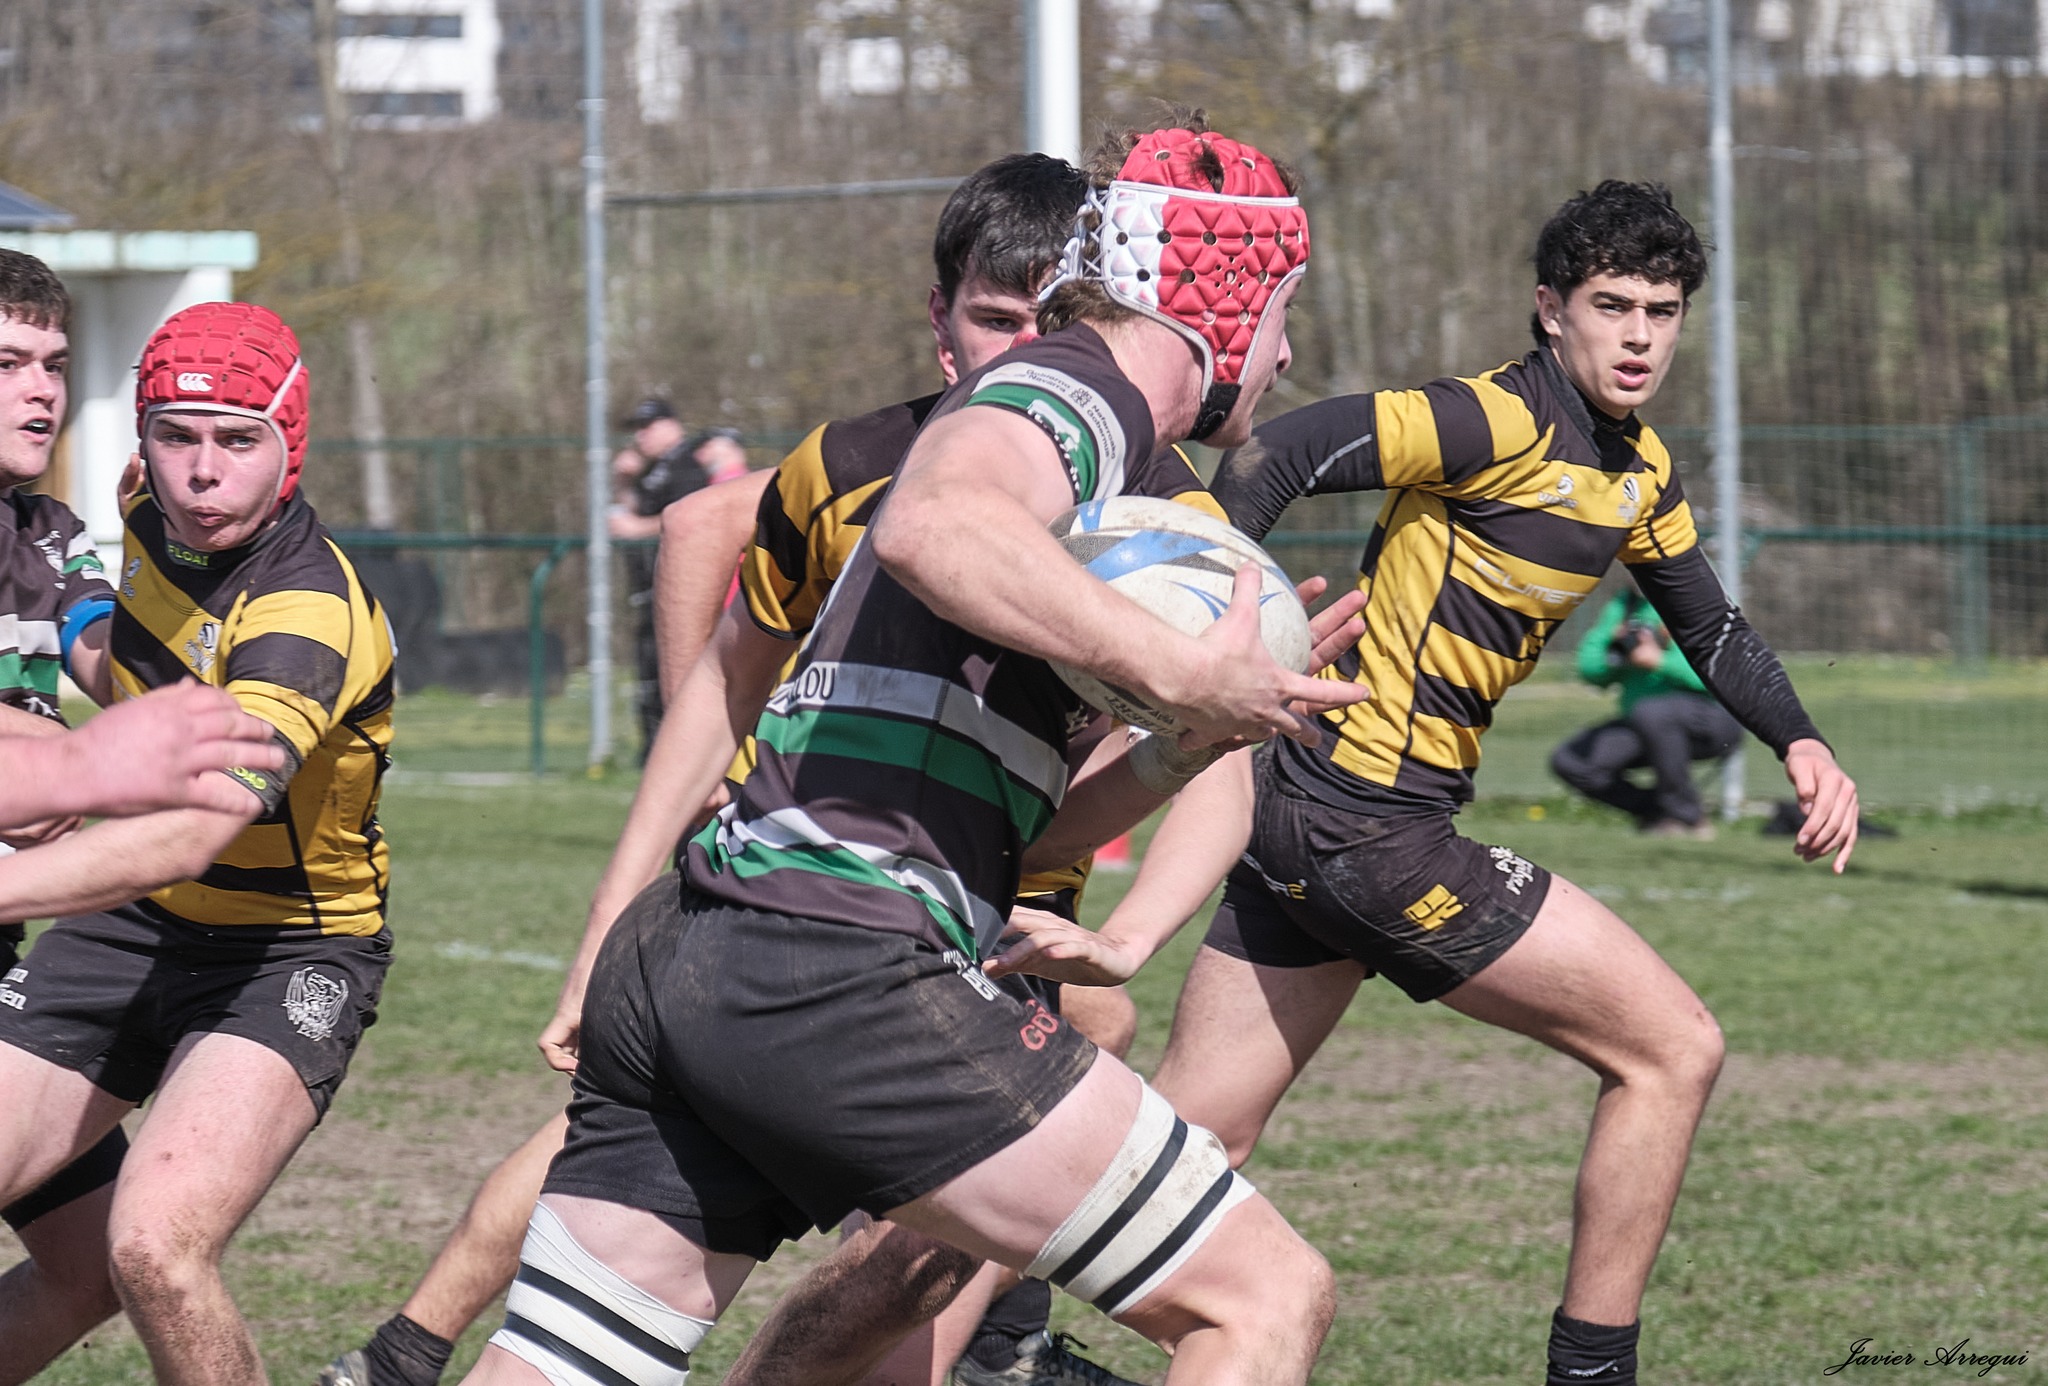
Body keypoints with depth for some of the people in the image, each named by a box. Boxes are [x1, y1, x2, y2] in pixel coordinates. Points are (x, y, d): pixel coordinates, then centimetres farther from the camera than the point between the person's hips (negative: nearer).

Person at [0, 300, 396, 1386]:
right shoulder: (152, 516, -4)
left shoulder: (306, 616, -29)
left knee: (155, 1248, -29)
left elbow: (192, 836, -45)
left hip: (285, 957, -7)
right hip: (130, 926, 7)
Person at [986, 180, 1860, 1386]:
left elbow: (1711, 626, 27)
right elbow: (1286, 456, -22)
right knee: (1671, 1047, -3)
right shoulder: (1504, 423, -15)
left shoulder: (1639, 471, 15)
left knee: (1188, 1144, 7)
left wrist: (1803, 745, 11)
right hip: (1371, 825, -9)